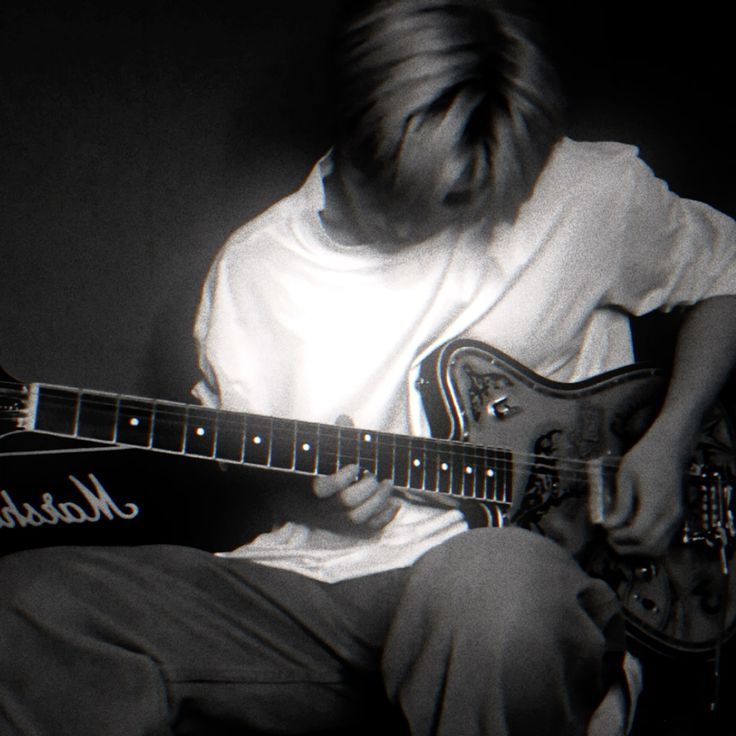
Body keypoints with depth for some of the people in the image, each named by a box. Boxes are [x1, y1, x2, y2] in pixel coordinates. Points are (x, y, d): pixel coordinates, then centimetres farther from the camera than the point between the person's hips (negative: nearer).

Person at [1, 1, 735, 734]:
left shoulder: (587, 195, 1)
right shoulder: (253, 269, 5)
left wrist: (668, 439, 5)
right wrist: (303, 498, -8)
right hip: (303, 588, 3)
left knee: (499, 586, -42)